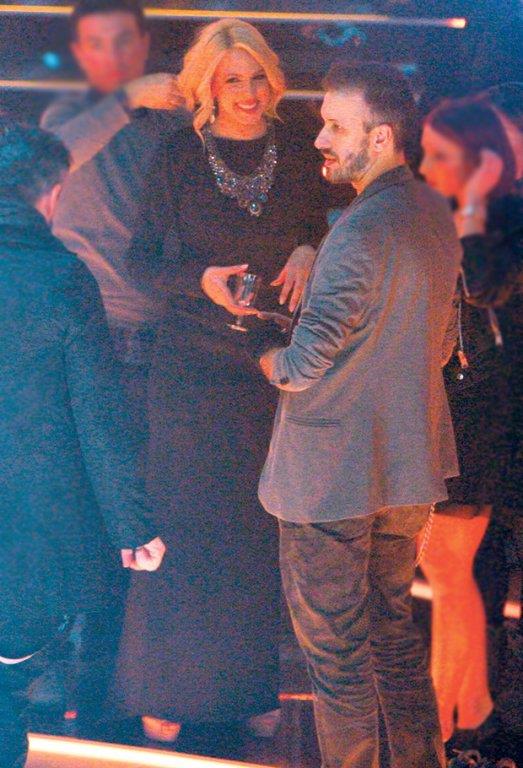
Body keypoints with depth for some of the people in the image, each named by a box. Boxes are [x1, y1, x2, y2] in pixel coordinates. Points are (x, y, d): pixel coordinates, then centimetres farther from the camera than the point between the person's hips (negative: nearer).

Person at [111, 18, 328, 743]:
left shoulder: (297, 154, 3)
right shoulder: (180, 157, -3)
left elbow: (327, 223, 17)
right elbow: (142, 260, 1)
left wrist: (309, 252, -6)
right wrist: (201, 279, -18)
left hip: (275, 367, 2)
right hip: (194, 366, -2)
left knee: (261, 527, 6)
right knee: (187, 525, 1)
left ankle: (249, 683, 20)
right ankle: (163, 691, 13)